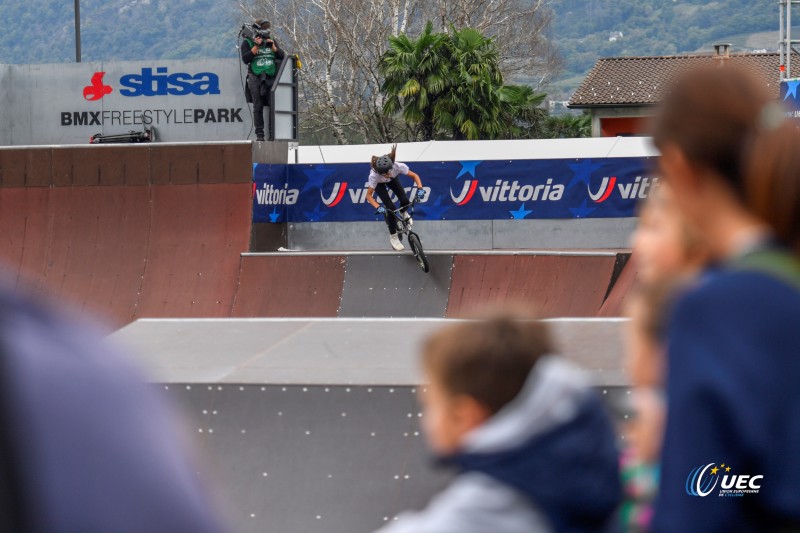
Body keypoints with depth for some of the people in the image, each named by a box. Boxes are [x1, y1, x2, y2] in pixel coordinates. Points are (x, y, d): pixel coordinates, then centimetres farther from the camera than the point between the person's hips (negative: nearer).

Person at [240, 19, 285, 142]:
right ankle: (259, 134, -2)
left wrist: (273, 47, -6)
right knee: (258, 107, -4)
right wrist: (256, 47, -13)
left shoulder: (272, 41, 16)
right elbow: (245, 59, -7)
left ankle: (273, 134, -2)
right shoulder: (247, 42, 5)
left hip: (271, 79, 3)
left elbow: (282, 56, 9)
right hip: (255, 79, -3)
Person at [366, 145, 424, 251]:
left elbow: (415, 176, -23)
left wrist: (420, 189, -40)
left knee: (405, 201, -13)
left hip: (392, 180, 2)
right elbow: (369, 195, -30)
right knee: (391, 208, -14)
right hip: (379, 184, -2)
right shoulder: (374, 175, -43)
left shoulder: (398, 166, -39)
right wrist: (378, 207, -46)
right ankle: (393, 237, 9)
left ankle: (403, 213, 27)